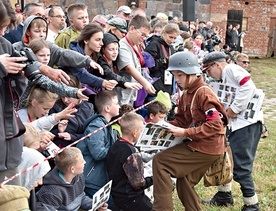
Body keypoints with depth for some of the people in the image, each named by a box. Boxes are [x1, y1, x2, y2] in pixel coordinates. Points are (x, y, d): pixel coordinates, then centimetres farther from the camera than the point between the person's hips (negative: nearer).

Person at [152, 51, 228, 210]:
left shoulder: (204, 93, -17)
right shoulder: (187, 94, 10)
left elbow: (215, 125, -23)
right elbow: (182, 119, 17)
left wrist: (185, 133, -22)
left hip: (207, 147, -9)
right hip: (197, 144, 9)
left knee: (160, 161, -9)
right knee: (184, 183, 15)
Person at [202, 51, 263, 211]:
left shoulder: (231, 69, -7)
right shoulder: (224, 79, 22)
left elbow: (249, 87, -23)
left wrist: (234, 109, -19)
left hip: (248, 123, -10)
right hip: (235, 124, 10)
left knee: (239, 166, -9)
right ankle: (224, 195, 31)